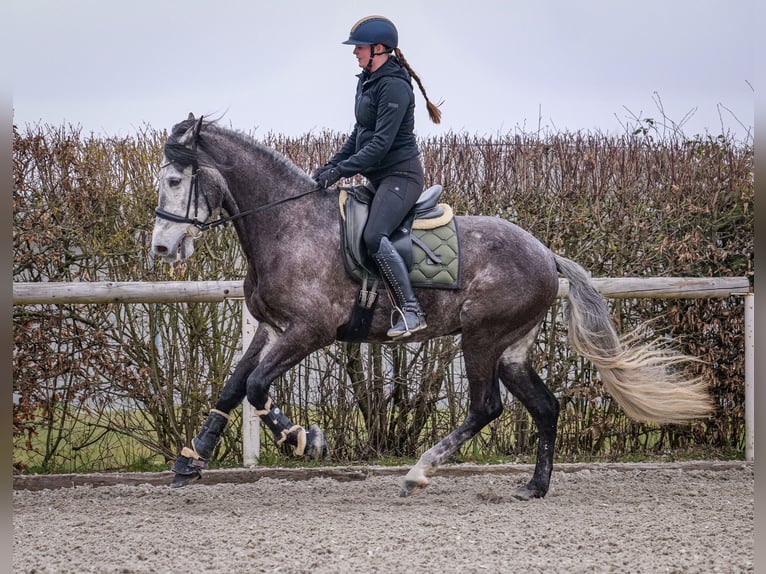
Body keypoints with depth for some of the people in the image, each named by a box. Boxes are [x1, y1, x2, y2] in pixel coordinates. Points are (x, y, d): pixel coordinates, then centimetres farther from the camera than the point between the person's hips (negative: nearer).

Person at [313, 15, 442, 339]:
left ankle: (411, 312, -30)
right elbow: (360, 134, 22)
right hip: (379, 178, 11)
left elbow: (380, 143, -23)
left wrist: (340, 171, -25)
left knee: (373, 236, -29)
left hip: (400, 175, -11)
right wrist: (331, 166, 12)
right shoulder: (367, 82, 14)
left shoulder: (394, 87, -17)